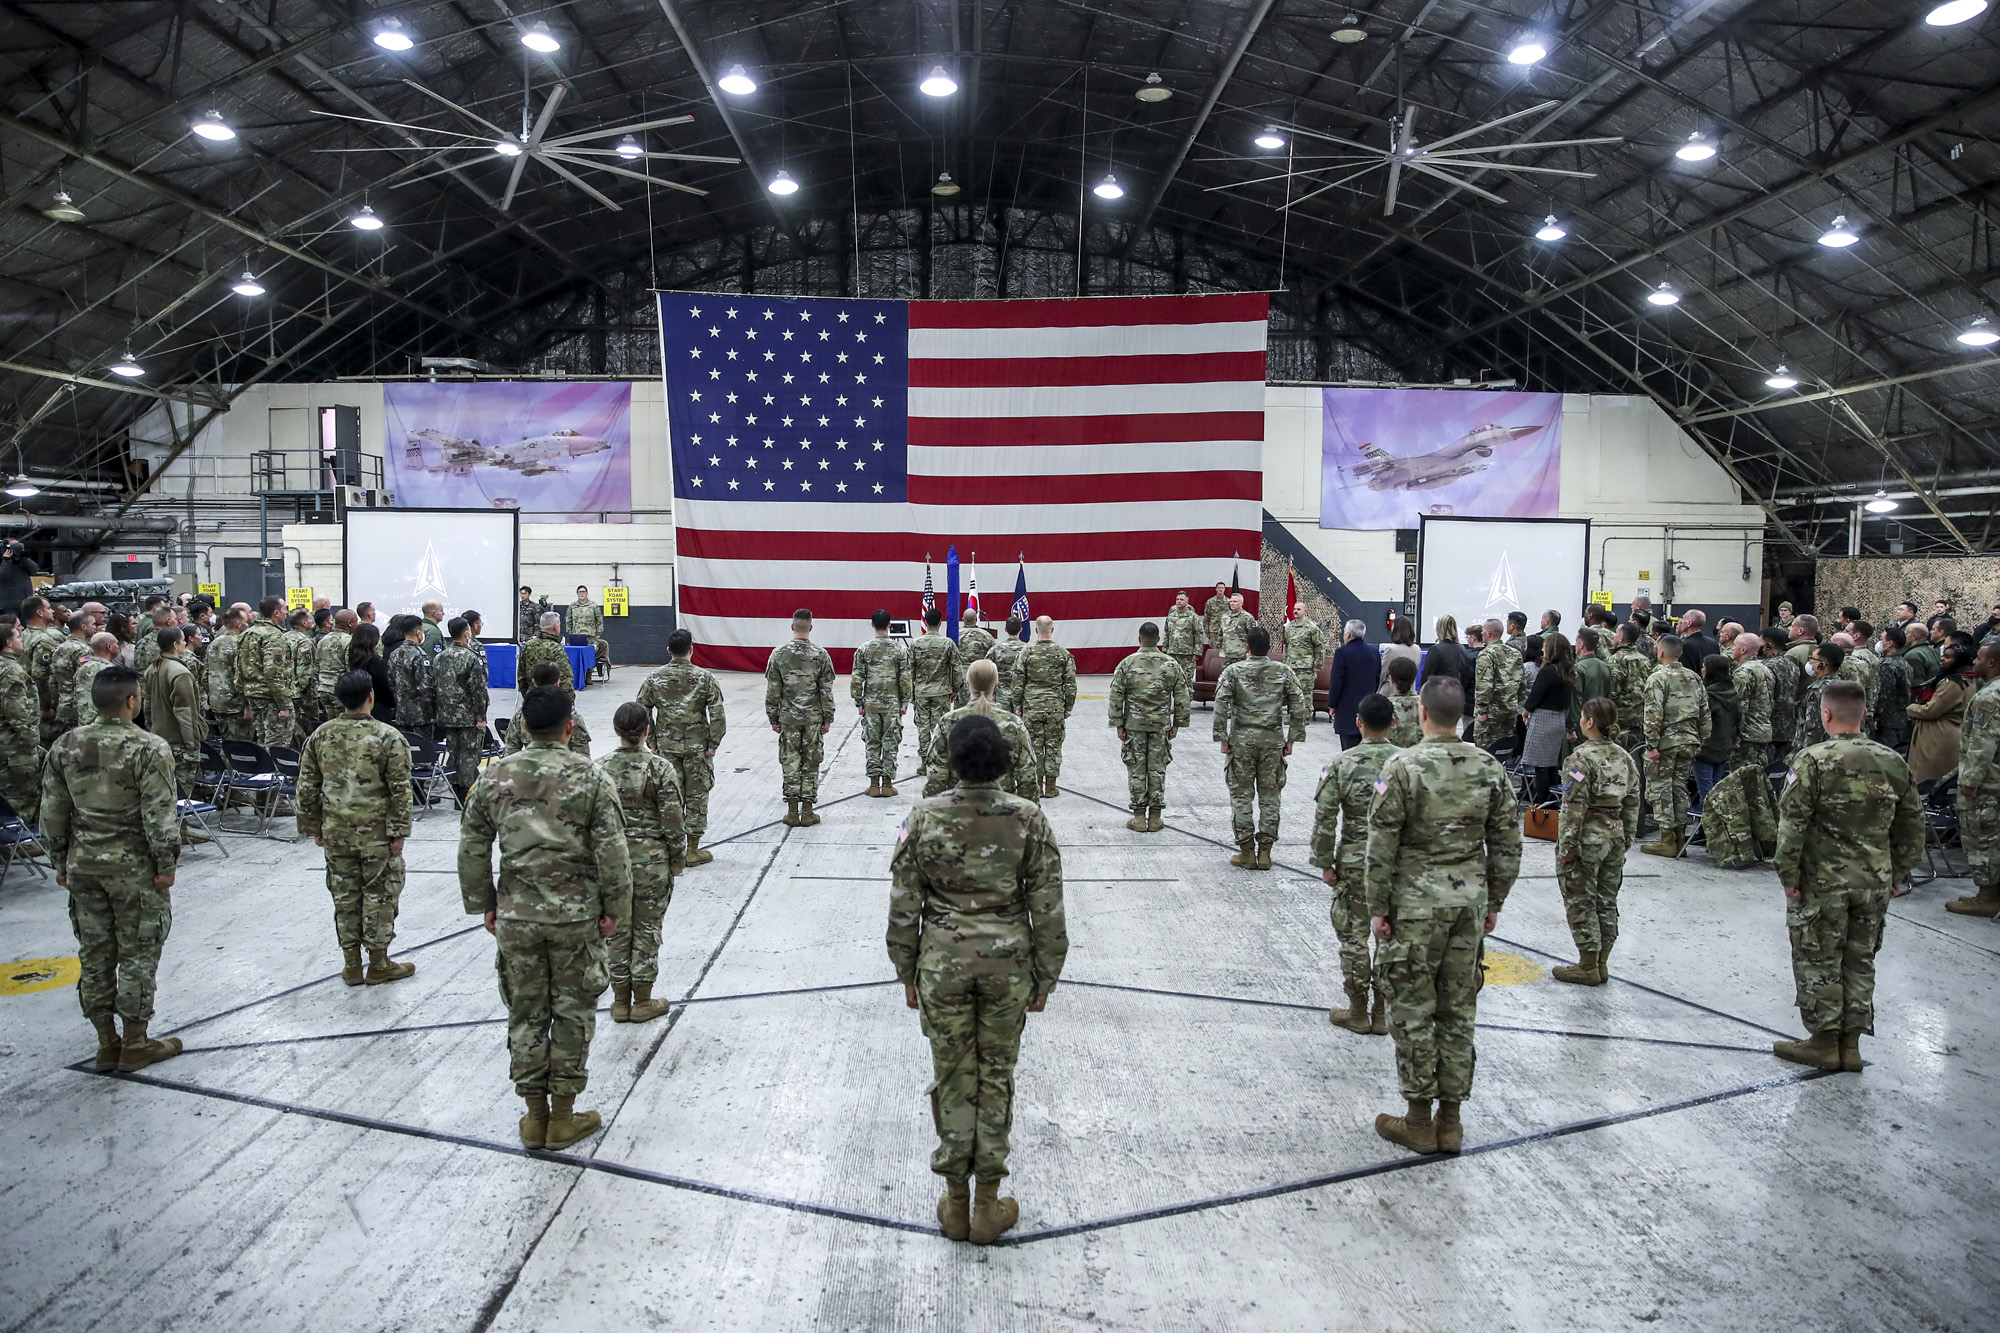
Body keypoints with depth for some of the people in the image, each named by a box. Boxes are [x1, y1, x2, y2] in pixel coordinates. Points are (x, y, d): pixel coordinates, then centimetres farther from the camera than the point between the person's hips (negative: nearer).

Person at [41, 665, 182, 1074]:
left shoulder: (65, 746, 1)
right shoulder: (148, 749, -17)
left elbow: (52, 813, 7)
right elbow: (159, 816, -17)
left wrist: (61, 863, 16)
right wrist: (165, 866, -8)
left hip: (83, 864, 5)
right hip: (133, 867, -5)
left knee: (94, 954, 14)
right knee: (137, 955, 6)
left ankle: (106, 1042, 23)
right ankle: (135, 1044, 14)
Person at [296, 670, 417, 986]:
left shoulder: (320, 735, 1)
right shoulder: (388, 737, -12)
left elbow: (307, 787, 6)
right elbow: (399, 791, -12)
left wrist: (314, 827, 16)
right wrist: (399, 832, -5)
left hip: (335, 831, 4)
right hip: (376, 832, -4)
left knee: (344, 895, 13)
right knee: (379, 895, 8)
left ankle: (352, 965, 22)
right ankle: (378, 964, 16)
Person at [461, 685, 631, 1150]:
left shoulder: (495, 776, -1)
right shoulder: (591, 778, -10)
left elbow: (472, 849, 4)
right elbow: (612, 853, -11)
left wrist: (484, 905, 15)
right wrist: (613, 908, 0)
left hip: (516, 915, 2)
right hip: (577, 915, -2)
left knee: (525, 1012, 14)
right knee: (573, 1013, 11)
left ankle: (534, 1116, 24)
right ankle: (563, 1118, 19)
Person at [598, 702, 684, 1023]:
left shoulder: (599, 769, -5)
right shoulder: (660, 769, -13)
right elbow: (672, 820, -11)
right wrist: (677, 858, 2)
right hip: (652, 860, -3)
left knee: (617, 930, 13)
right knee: (647, 930, 10)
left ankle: (620, 1002, 23)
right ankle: (642, 1003, 19)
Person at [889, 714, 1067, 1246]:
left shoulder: (924, 817, -9)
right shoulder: (1028, 818, -8)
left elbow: (904, 906, -4)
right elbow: (1047, 908, -4)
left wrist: (907, 972, 9)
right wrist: (1044, 976, 7)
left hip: (942, 963, 0)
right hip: (1008, 963, 0)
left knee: (953, 1077, 13)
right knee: (996, 1077, 13)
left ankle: (956, 1203, 24)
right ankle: (987, 1206, 23)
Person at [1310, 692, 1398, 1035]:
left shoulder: (1342, 764, -10)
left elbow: (1325, 818, -10)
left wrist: (1325, 862, 0)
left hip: (1354, 863, -2)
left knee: (1353, 936, 10)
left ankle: (1358, 1012, 18)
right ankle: (1382, 1013, 21)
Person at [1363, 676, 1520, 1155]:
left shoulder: (1403, 767, -13)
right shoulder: (1490, 768, 1)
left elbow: (1382, 846, -12)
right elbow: (1507, 845, 6)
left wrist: (1378, 908, -3)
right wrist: (1493, 902, 16)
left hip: (1416, 904, -4)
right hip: (1470, 901, 4)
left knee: (1413, 1010, 6)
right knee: (1458, 1010, 12)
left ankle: (1419, 1120, 15)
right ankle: (1450, 1121, 21)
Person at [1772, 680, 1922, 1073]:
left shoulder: (1813, 760, -15)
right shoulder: (1893, 763, 2)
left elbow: (1792, 824, -17)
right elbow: (1911, 827, 10)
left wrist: (1789, 875, -8)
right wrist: (1898, 873, 19)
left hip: (1822, 881, -5)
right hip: (1875, 882, 5)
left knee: (1817, 961, 7)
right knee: (1860, 960, 15)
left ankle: (1824, 1042, 13)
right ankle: (1851, 1043, 21)